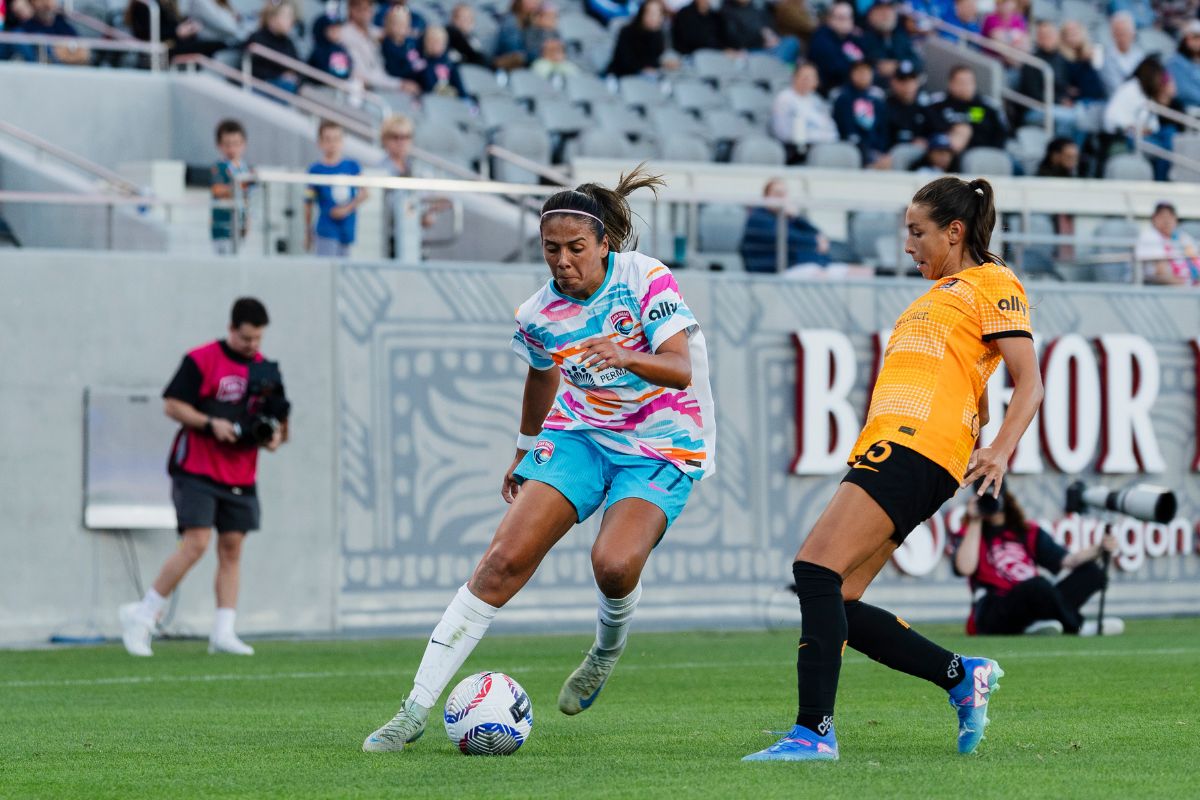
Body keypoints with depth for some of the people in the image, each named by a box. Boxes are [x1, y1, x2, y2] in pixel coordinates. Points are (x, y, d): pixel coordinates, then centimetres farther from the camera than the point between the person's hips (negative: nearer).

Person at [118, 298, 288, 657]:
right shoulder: (201, 360, -7)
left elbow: (276, 418, 19)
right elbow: (172, 404, -8)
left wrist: (274, 435, -3)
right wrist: (210, 423, -19)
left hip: (241, 477, 6)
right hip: (197, 470, -6)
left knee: (231, 549, 2)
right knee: (196, 543, -14)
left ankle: (223, 633, 2)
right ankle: (142, 616, -4)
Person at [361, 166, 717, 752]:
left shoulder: (645, 278, -16)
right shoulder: (540, 314, -4)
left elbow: (681, 370, -25)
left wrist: (625, 356, -44)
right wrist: (525, 452, 30)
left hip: (663, 449, -3)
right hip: (581, 434, 4)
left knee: (614, 564, -29)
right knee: (505, 558, -13)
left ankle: (608, 647, 9)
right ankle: (416, 709, -11)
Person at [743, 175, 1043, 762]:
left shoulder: (994, 284, 3)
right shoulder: (942, 292, 31)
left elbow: (1028, 384, -7)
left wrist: (999, 451, -21)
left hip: (913, 449, -10)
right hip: (885, 447, 10)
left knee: (816, 569, -22)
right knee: (836, 605, -2)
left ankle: (814, 730, -27)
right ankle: (962, 676, 9)